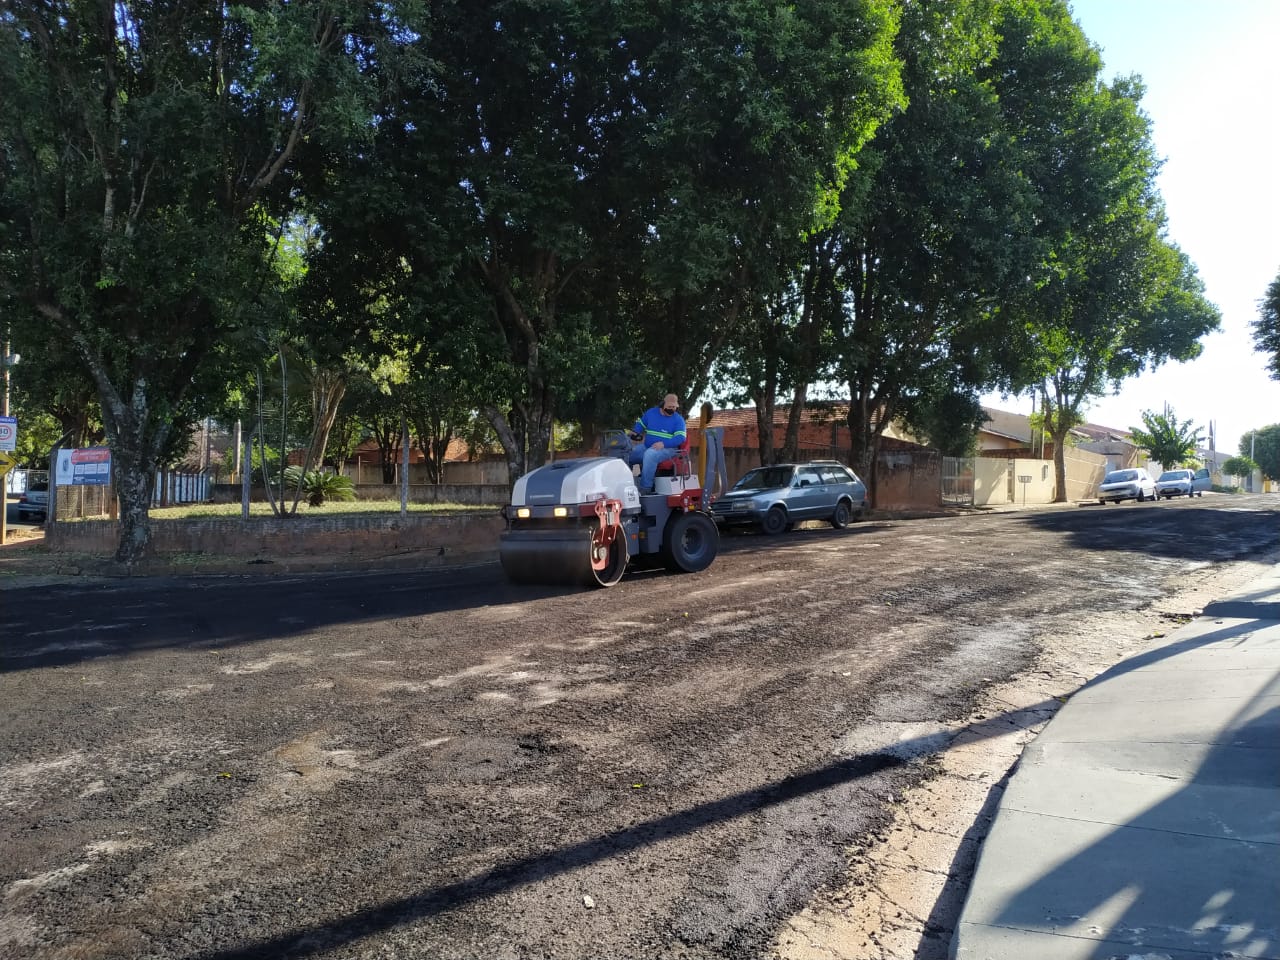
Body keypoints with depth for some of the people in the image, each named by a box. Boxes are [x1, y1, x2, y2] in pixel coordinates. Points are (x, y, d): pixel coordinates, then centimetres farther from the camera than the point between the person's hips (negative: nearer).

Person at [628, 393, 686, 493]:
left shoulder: (678, 419, 2)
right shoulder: (651, 412, 13)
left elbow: (680, 438, -10)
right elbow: (640, 424, 26)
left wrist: (664, 444, -24)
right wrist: (635, 432, 3)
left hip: (666, 449, -5)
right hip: (646, 447, 5)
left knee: (649, 454, -38)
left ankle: (645, 489, -36)